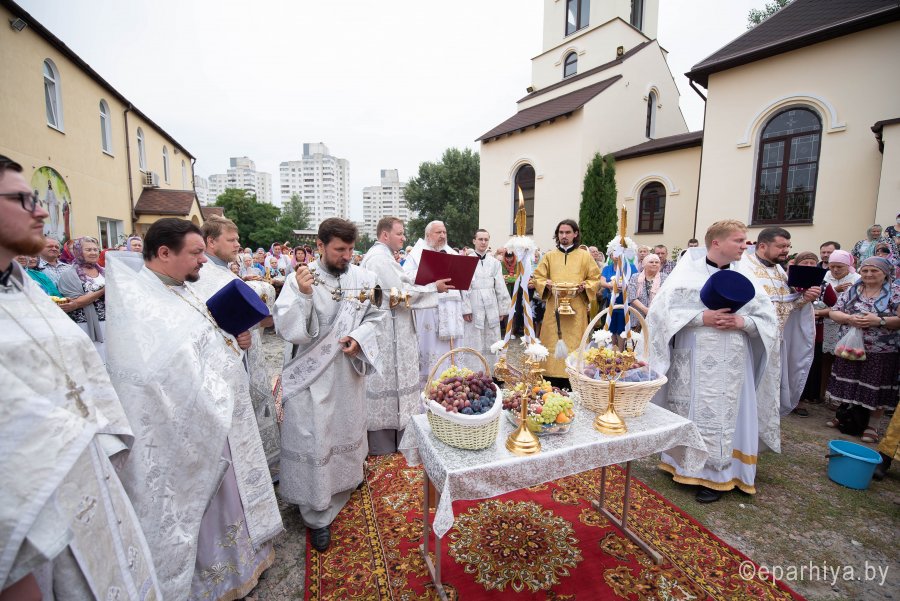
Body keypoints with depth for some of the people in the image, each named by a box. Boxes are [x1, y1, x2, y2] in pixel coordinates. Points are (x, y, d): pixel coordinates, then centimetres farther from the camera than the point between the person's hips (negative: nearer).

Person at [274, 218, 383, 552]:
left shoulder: (362, 277, -4)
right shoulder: (299, 280, -11)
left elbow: (375, 318, 1)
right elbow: (285, 329, -17)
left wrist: (359, 337, -17)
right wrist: (303, 296, -31)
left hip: (350, 371, 4)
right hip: (311, 375, -3)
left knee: (347, 430, 21)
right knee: (314, 441, 4)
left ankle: (343, 484, 49)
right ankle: (318, 515, 24)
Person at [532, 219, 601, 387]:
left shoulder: (585, 256, 7)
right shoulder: (549, 256, 11)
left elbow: (595, 278, 8)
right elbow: (537, 278, 10)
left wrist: (585, 286, -11)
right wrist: (546, 284, -10)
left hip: (576, 309, -1)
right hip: (554, 309, 1)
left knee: (574, 344, -3)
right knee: (553, 344, 0)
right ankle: (553, 389, 7)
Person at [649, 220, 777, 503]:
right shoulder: (688, 272, -4)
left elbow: (768, 318, 8)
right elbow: (664, 310, -10)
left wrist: (743, 322, -12)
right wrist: (702, 318, -19)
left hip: (730, 363, 3)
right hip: (693, 361, -3)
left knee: (723, 415, 6)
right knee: (690, 413, 7)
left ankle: (715, 475, 20)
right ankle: (684, 462, 25)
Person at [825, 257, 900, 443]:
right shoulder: (852, 291, 5)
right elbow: (834, 312, 2)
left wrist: (879, 321, -22)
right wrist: (849, 319, -16)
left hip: (881, 352, -2)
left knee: (876, 389, 5)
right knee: (849, 384, 12)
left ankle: (872, 425, 19)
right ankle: (843, 414, 28)